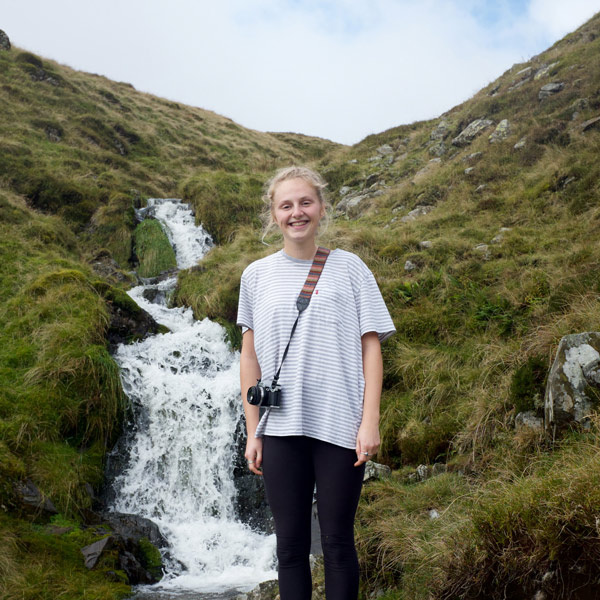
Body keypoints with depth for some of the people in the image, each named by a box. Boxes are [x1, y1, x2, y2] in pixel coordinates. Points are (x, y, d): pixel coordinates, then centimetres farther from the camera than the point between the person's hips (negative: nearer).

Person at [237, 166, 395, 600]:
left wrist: (370, 420, -7)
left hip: (340, 428, -2)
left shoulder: (348, 267, 4)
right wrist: (253, 432, 6)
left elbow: (371, 346, 1)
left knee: (338, 542, 5)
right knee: (291, 545, 8)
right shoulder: (257, 275, 8)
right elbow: (250, 356, 9)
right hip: (281, 429, 2)